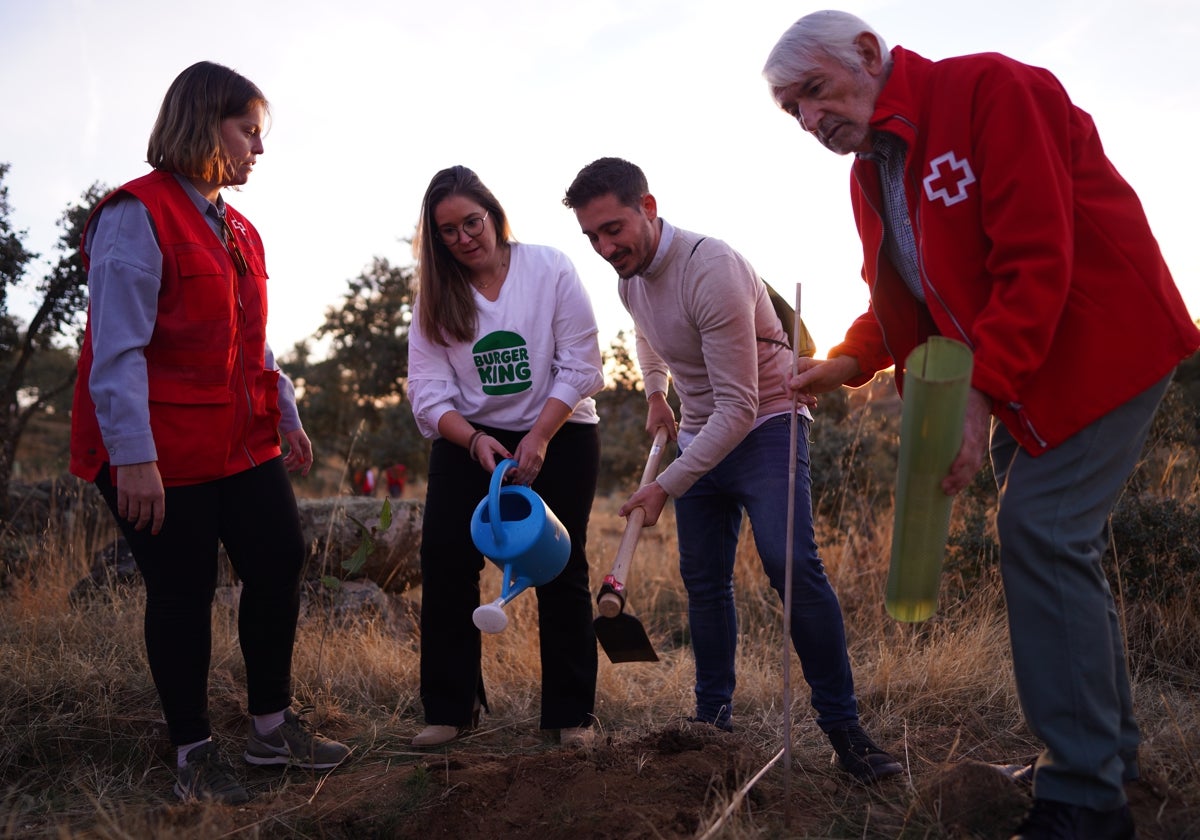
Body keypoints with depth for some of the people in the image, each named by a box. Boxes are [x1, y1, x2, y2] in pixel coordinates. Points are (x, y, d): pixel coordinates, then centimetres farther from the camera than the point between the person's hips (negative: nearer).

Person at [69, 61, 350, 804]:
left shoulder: (239, 232, 15)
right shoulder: (137, 215, -11)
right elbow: (117, 347, -18)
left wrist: (288, 417, 22)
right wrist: (134, 456, -22)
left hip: (245, 445, 8)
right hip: (165, 454, -8)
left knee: (281, 563, 7)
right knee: (184, 595, 1)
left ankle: (273, 727, 24)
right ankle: (194, 754, 17)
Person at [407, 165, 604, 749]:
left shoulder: (551, 269, -7)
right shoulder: (435, 294, 1)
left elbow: (580, 367, -10)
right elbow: (428, 389, -6)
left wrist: (538, 437, -21)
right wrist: (474, 440, -23)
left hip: (559, 435, -2)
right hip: (468, 440, 3)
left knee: (561, 570, -1)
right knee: (444, 564, -7)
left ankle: (571, 714, 11)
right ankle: (450, 708, 7)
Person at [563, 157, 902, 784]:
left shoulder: (712, 268, -27)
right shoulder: (629, 276, 1)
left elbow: (738, 407, -29)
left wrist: (666, 486, -27)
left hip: (764, 429, -8)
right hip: (700, 436, 8)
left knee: (793, 567, -22)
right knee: (704, 583, 7)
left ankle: (842, 728, -14)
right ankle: (713, 720, 18)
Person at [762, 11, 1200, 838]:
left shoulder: (990, 89, -19)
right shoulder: (870, 171, 7)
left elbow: (1034, 262, -25)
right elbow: (897, 300, 13)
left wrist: (979, 394, -28)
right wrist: (845, 364, -6)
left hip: (1099, 343, -9)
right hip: (1012, 378, 9)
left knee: (1041, 532, -15)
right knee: (1057, 542, 12)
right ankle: (1109, 748, 27)